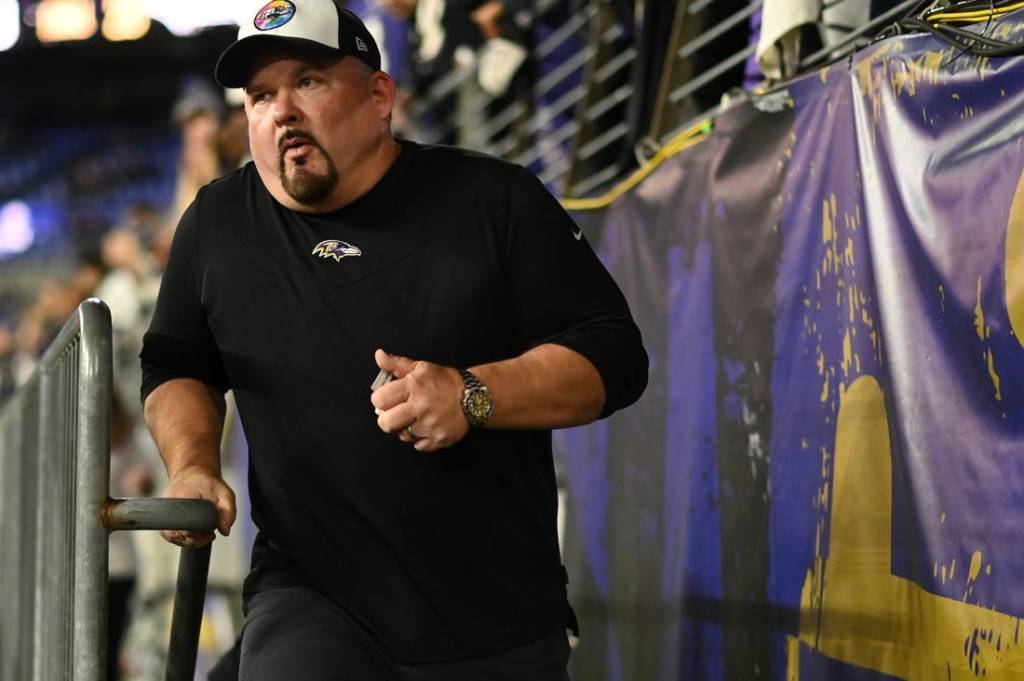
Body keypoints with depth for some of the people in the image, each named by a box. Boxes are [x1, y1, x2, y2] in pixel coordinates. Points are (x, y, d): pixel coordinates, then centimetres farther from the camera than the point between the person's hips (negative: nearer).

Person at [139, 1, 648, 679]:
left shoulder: (495, 200, 0)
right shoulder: (215, 224, 9)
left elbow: (614, 356, -3)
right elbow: (177, 365, 25)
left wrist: (473, 396, -17)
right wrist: (191, 466, 5)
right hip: (313, 606, 0)